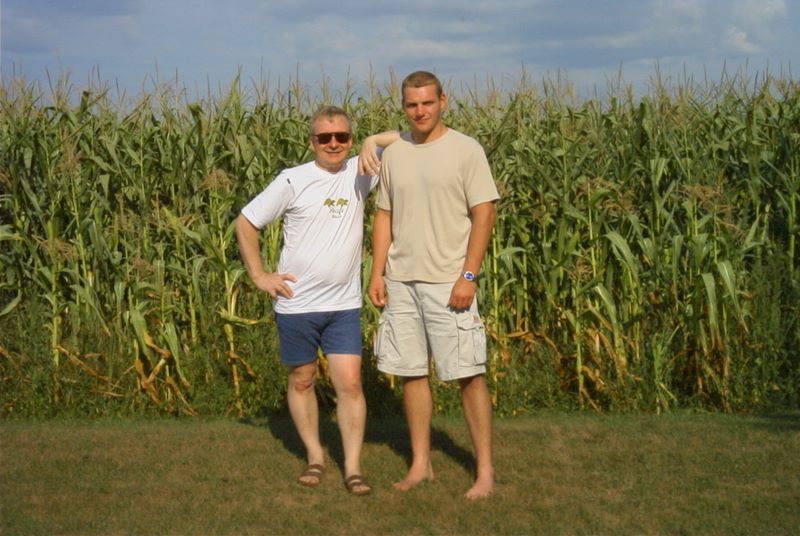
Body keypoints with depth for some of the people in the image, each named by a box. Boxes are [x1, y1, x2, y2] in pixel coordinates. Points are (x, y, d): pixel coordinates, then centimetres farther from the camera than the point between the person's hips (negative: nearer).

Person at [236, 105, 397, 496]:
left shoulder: (359, 174, 0)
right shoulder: (293, 180, -7)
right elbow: (245, 223, -1)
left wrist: (374, 141, -14)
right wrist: (259, 275, -5)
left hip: (343, 306, 1)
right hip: (296, 305, -1)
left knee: (350, 383, -5)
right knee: (301, 381, 11)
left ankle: (352, 468, 3)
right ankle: (314, 456, 28)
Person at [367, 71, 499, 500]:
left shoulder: (466, 150, -4)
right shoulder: (393, 154, 9)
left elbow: (484, 214, -7)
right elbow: (384, 216, 13)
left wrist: (468, 276, -13)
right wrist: (376, 273, 6)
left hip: (449, 283, -5)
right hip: (401, 281, 5)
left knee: (468, 375, -2)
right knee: (411, 372, 9)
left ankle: (485, 469, 8)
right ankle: (420, 464, 21)